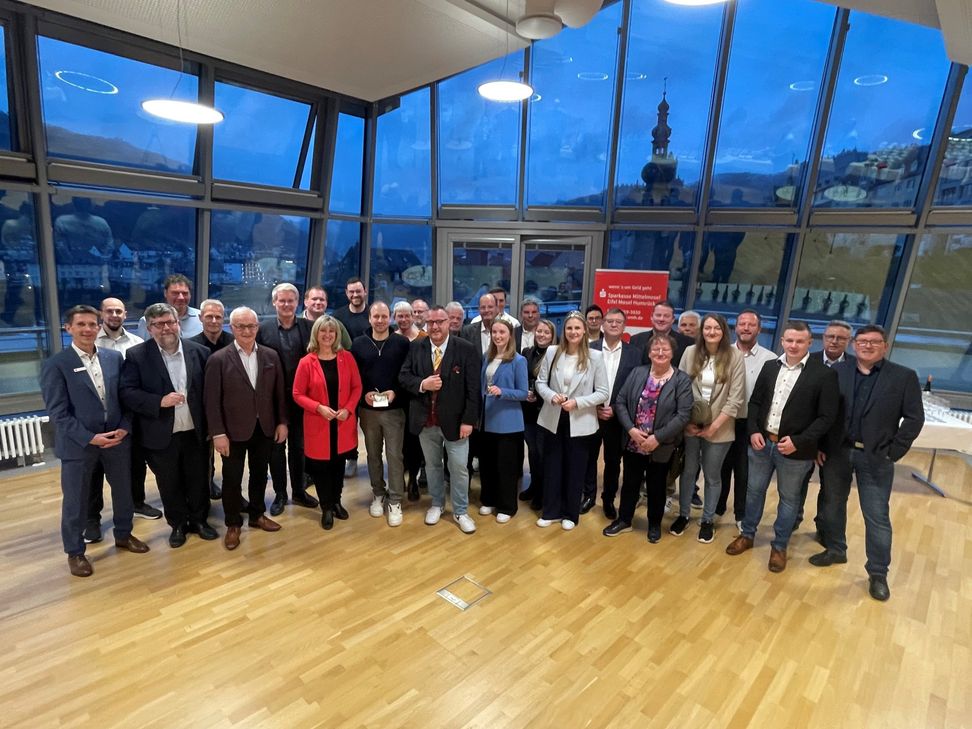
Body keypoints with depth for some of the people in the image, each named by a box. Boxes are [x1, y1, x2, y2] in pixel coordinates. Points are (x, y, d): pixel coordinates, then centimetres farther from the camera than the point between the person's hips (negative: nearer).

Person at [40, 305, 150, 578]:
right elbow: (57, 412, -12)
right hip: (77, 443, -3)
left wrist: (125, 428, -8)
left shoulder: (114, 357, 2)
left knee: (123, 491, 17)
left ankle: (123, 534, 39)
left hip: (117, 438, 4)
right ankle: (74, 552, 30)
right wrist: (90, 438, -18)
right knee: (75, 501, 11)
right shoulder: (55, 364, -9)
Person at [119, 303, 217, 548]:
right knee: (169, 484, 13)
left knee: (199, 479, 14)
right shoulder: (137, 355, -6)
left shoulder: (199, 351, 0)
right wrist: (160, 402, -24)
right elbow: (127, 392, -11)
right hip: (161, 435, -1)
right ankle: (178, 524, 32)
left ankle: (199, 519, 34)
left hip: (195, 432, 2)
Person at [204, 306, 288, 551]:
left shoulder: (271, 356, 1)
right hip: (233, 430, -3)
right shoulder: (218, 359, -9)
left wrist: (282, 422, 2)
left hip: (264, 428, 3)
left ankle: (257, 514, 36)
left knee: (259, 474, 17)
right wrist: (218, 433, -13)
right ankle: (233, 524, 28)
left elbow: (279, 392, 5)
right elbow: (212, 400, -10)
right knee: (232, 479, 10)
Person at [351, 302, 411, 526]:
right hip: (367, 409, 2)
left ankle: (395, 500, 13)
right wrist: (364, 393, -10)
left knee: (394, 455, 1)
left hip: (394, 409, -2)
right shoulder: (358, 344, 2)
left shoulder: (402, 343, -3)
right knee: (373, 454, 14)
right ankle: (378, 494, 30)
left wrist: (395, 392, -15)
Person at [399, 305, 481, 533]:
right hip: (425, 420, 3)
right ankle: (436, 504, 39)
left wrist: (468, 420, -14)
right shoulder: (415, 347, 0)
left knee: (459, 468, 6)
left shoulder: (466, 349, -10)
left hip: (454, 420, -3)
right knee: (432, 465, 19)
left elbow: (473, 388, -10)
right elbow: (403, 376, 2)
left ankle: (461, 511, 25)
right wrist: (421, 384, -19)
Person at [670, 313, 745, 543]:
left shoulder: (735, 357, -7)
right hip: (691, 425, 1)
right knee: (688, 471, 13)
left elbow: (735, 398, -8)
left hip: (718, 428, -1)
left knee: (712, 476, 12)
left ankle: (708, 520, 29)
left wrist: (715, 426, -11)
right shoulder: (690, 352, -3)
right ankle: (683, 515, 30)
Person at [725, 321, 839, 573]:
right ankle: (747, 534, 35)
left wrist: (798, 441, -18)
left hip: (795, 449, -4)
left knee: (788, 498, 13)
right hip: (761, 442, 4)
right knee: (754, 490, 16)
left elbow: (827, 417, -10)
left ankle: (779, 546, 29)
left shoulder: (824, 374, -9)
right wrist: (753, 431, -5)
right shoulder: (770, 367, 4)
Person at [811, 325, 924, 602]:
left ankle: (878, 573, 19)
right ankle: (835, 550, 35)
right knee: (833, 504, 15)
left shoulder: (904, 377, -3)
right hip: (837, 452, 2)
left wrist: (892, 453, -9)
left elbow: (914, 418, -4)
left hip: (875, 458, -2)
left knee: (877, 517, 4)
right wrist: (819, 445, -2)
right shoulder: (838, 371, 1)